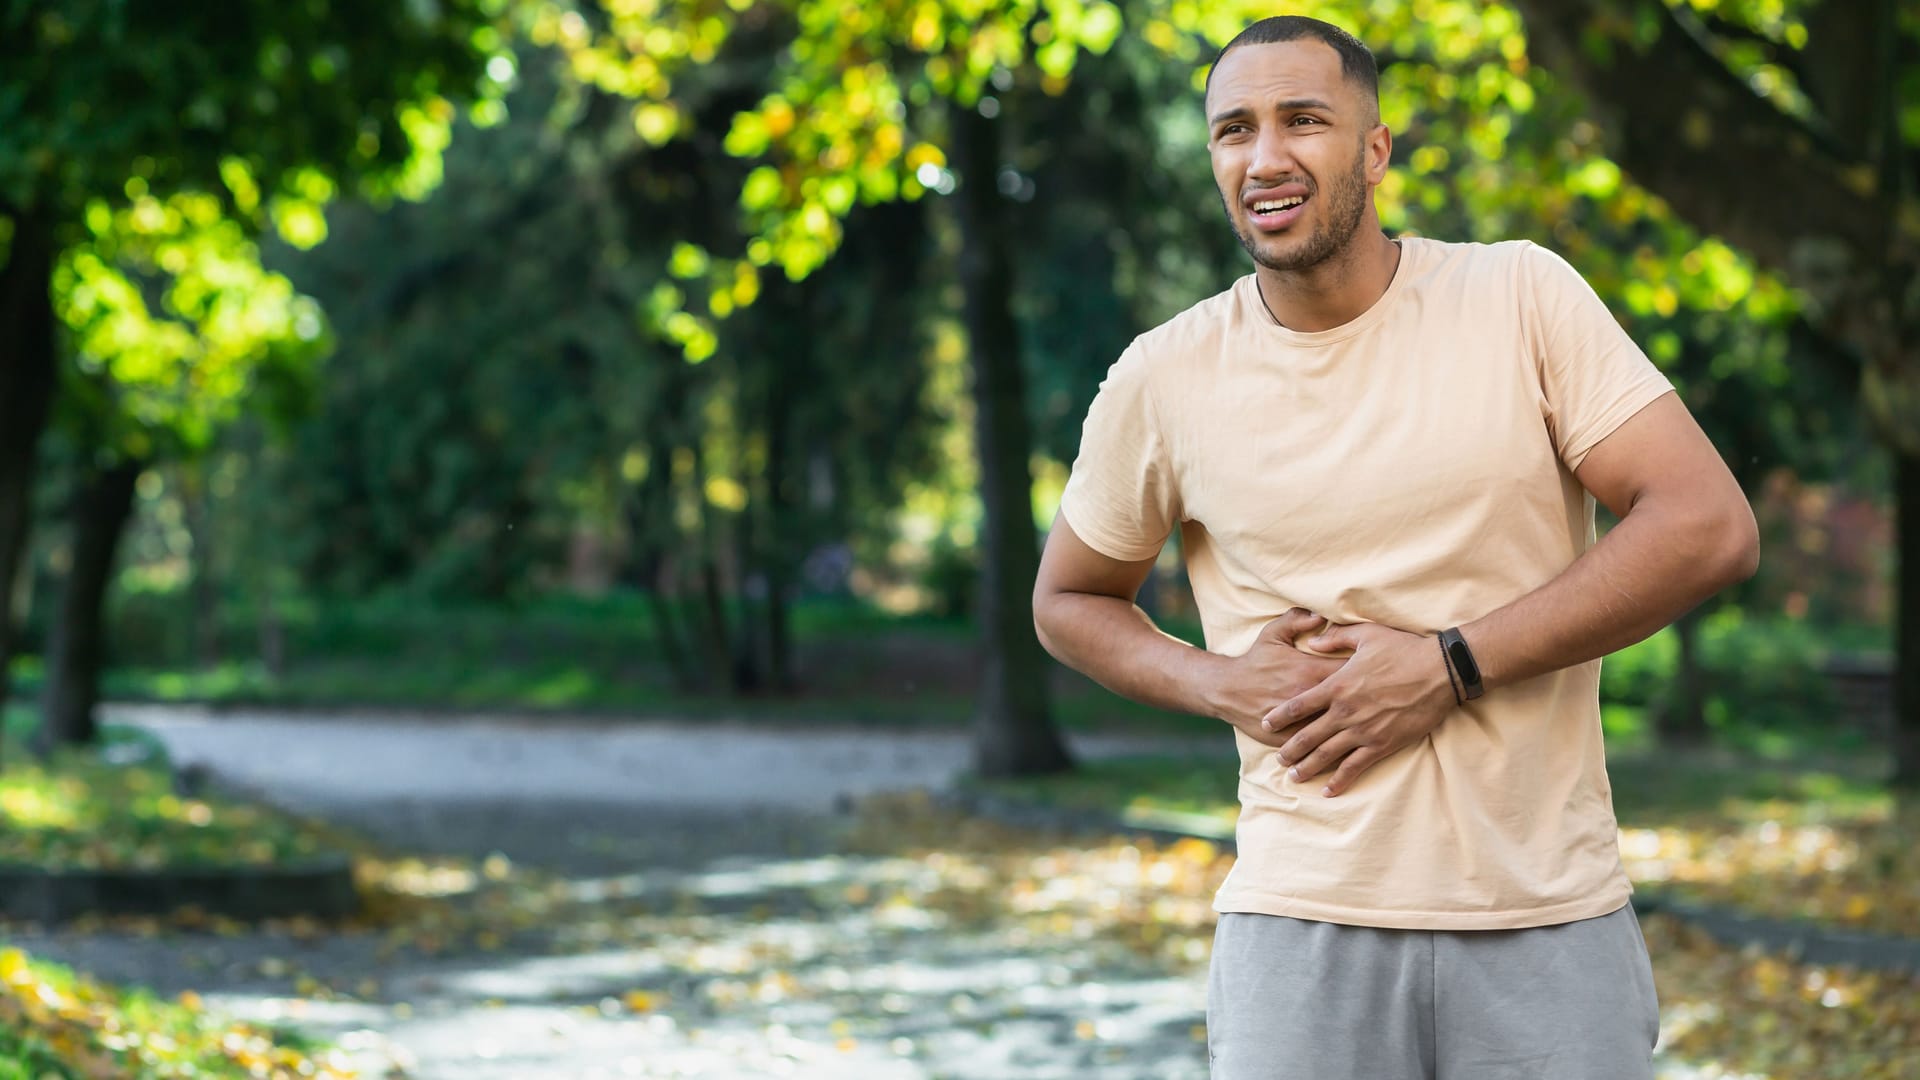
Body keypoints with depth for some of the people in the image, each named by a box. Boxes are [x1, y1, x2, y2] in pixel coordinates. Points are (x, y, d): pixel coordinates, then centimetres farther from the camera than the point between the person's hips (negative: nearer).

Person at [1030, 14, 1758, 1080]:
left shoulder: (1521, 295, -1)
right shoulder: (1163, 379, 2)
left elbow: (1709, 527, -8)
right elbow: (1068, 601, 16)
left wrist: (1449, 667, -12)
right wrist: (1217, 684, -4)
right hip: (1305, 921, 0)